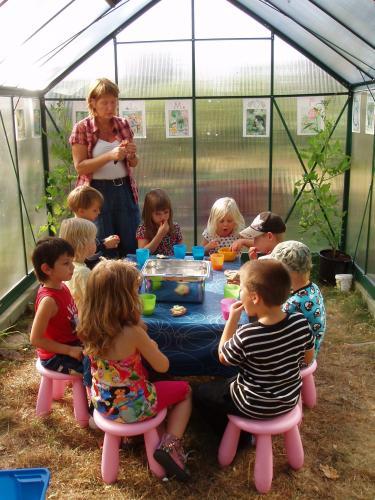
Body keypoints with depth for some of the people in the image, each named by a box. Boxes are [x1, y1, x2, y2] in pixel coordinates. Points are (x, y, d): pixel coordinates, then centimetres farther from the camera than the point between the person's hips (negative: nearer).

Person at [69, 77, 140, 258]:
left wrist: (131, 154, -8)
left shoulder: (123, 125, 7)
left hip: (124, 190, 4)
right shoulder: (82, 128, -4)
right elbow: (80, 167, -11)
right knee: (105, 252, 4)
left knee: (132, 246, 7)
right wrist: (110, 156, -22)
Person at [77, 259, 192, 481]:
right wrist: (151, 347, 3)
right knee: (185, 390, 18)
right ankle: (169, 446, 3)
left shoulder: (90, 325, -11)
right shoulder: (133, 332, -30)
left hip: (103, 402, 7)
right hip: (132, 407, -6)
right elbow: (163, 366, -14)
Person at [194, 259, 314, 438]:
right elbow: (308, 358, -1)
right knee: (230, 382, 31)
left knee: (201, 393, 18)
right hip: (290, 399, 6)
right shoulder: (301, 322, -19)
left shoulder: (246, 335, -33)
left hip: (256, 407, -6)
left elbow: (223, 357, -12)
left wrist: (232, 319, -14)